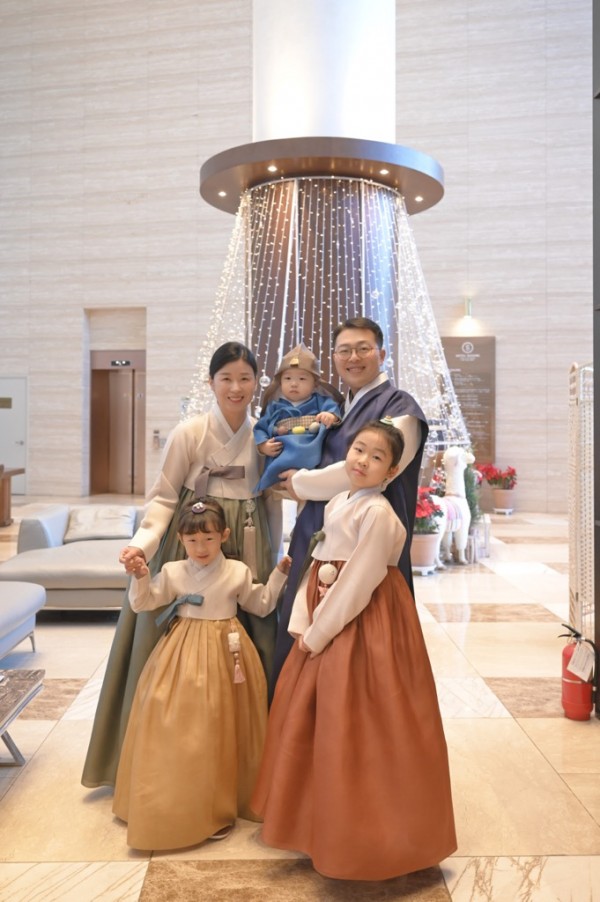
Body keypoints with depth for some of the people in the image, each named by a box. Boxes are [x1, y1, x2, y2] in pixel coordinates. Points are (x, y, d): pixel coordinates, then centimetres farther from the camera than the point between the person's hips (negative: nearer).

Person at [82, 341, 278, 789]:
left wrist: (276, 558, 3)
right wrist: (143, 541, -21)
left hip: (247, 551, 3)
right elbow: (163, 498, -6)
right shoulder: (189, 433, -7)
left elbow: (272, 498, 9)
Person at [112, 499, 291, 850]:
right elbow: (142, 603, 1)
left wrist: (278, 575, 3)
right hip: (184, 653, 1)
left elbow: (261, 605, 11)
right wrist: (141, 577, -16)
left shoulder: (238, 572, 0)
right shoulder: (172, 572, 0)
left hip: (226, 653, 0)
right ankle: (177, 804, 21)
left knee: (220, 729, 2)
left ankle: (219, 807, 18)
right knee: (180, 728, 0)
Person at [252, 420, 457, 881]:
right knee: (311, 717, 18)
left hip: (364, 625, -9)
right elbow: (318, 566, 8)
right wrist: (302, 624, -1)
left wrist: (318, 634, -15)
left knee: (353, 727, 1)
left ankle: (360, 833, 21)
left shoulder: (378, 513, -19)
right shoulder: (338, 504, 8)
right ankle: (320, 816, 39)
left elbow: (358, 583, -21)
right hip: (328, 624, 9)